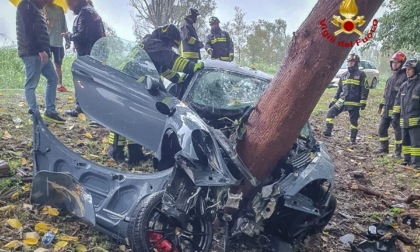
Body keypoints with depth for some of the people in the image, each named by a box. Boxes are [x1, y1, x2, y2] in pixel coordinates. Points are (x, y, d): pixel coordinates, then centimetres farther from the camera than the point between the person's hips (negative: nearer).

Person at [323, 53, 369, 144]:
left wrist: (363, 102, -15)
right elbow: (339, 89, 19)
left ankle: (353, 139, 16)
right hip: (342, 101, 5)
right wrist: (334, 100, 15)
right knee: (330, 113, -9)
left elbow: (365, 89, -7)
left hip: (354, 103, -5)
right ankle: (328, 131, -6)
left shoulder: (361, 75, -3)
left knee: (354, 121, 5)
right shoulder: (344, 75, 13)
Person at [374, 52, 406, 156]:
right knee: (382, 128, 13)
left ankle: (398, 151, 13)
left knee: (398, 130, 1)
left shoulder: (405, 76, -10)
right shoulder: (391, 77, 17)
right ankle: (384, 147, 26)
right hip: (386, 109, 8)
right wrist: (381, 105, 23)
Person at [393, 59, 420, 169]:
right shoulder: (404, 85, 14)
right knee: (406, 141, 14)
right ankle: (407, 159, 24)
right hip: (404, 119, 8)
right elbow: (398, 100, 19)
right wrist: (396, 113, 15)